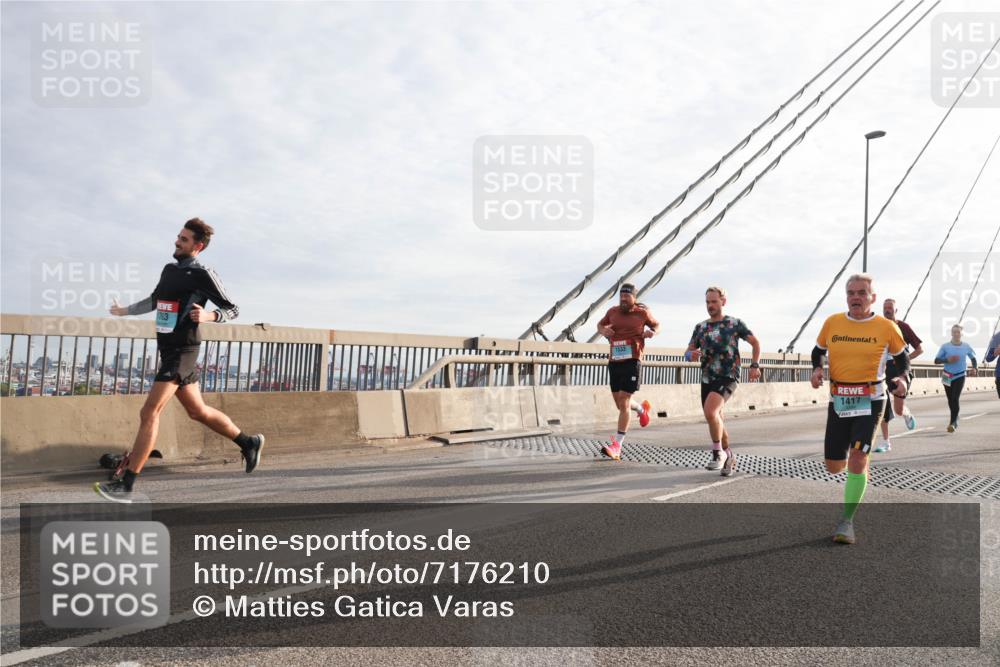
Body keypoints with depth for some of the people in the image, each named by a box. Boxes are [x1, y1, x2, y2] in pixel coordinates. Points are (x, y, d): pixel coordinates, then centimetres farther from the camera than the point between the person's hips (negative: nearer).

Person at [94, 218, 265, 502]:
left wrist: (208, 315, -27)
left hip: (182, 352, -8)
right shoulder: (169, 270, 13)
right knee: (197, 411, 16)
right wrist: (125, 311, 42)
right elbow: (154, 300, 31)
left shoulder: (202, 275, -10)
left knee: (149, 414, -11)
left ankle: (126, 486, -7)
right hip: (168, 351, 9)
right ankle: (249, 442, 31)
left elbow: (232, 310, -8)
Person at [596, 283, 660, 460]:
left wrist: (652, 332, -5)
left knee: (623, 401, -11)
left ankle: (617, 446, -7)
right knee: (619, 403, 11)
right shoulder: (613, 311, 9)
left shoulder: (642, 313, 1)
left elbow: (657, 325, 18)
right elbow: (600, 324, 25)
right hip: (614, 362, 5)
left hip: (632, 361, -5)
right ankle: (642, 409, 47)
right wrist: (603, 330, 1)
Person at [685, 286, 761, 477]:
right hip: (707, 379, 5)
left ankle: (718, 453, -7)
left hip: (728, 377, -5)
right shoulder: (700, 327, 11)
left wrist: (755, 365, -4)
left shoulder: (735, 323, 0)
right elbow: (688, 352, 12)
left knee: (710, 412, -26)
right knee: (716, 420, 12)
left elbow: (755, 343, 8)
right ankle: (728, 455, 34)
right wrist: (692, 355, -12)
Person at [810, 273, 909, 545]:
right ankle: (859, 468, 44)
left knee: (857, 458, -18)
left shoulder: (886, 327, -4)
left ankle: (846, 521, -4)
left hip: (870, 401, -3)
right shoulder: (832, 323, 1)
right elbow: (818, 351, 16)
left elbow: (901, 356, 11)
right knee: (833, 467, 6)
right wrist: (817, 369, -4)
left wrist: (902, 378, -9)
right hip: (838, 401, 3)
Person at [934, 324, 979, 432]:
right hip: (947, 376, 1)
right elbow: (936, 360, -5)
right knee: (950, 400, 12)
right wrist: (947, 360, -21)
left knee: (955, 399, -15)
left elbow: (973, 358, 15)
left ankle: (952, 423, -15)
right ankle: (955, 420, 32)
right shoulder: (945, 346, -5)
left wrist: (975, 368, -2)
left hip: (960, 376, -1)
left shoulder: (966, 346, -2)